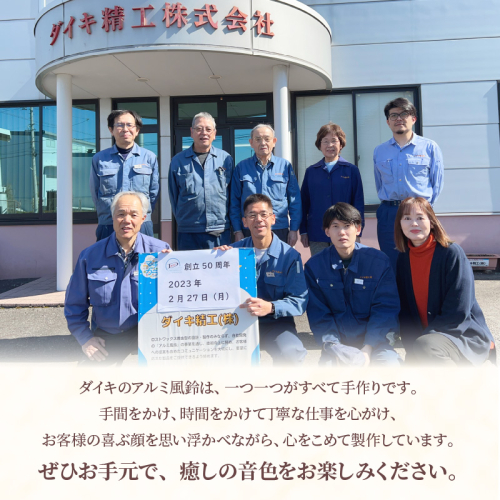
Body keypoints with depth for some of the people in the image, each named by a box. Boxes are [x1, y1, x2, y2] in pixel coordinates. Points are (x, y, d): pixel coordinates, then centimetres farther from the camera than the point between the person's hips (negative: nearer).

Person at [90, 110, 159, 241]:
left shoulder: (149, 158, 8)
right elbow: (95, 193, 12)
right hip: (108, 227, 0)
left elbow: (154, 192, 10)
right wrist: (108, 215, 6)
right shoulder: (99, 159, 8)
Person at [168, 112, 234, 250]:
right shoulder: (178, 161, 6)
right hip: (189, 234, 0)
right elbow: (173, 195, 12)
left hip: (221, 233, 0)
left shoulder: (226, 159, 8)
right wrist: (182, 219, 7)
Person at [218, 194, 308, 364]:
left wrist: (270, 307, -30)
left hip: (275, 322, -2)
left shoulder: (290, 255, -5)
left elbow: (299, 300, -12)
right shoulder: (235, 251, 3)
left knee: (291, 354, -30)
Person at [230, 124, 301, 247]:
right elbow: (234, 202, 7)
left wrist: (294, 229, 2)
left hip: (280, 231, 0)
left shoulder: (285, 166, 7)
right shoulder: (241, 167, 7)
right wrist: (237, 230, 1)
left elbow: (295, 201, 7)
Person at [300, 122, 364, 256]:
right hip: (317, 236, 1)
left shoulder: (351, 170, 2)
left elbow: (358, 202, 3)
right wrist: (303, 231, 5)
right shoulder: (311, 171, 7)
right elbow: (304, 202, 9)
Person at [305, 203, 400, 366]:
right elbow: (318, 314, -1)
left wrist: (367, 349, -16)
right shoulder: (314, 266, -2)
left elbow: (385, 309, -5)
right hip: (336, 340, 0)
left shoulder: (379, 261, -4)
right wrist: (334, 347, -16)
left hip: (372, 337, 0)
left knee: (391, 364, -28)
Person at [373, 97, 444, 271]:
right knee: (391, 266, 6)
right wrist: (390, 205, 8)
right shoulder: (379, 151, 12)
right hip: (388, 215, 2)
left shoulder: (430, 147, 5)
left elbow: (437, 183, 4)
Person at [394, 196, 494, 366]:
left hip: (465, 335, -6)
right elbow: (405, 309, 5)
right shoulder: (403, 258, 4)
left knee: (425, 347, -35)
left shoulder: (452, 253, -13)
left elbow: (457, 312, -18)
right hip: (426, 337, 7)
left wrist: (420, 341, -19)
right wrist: (411, 344, -9)